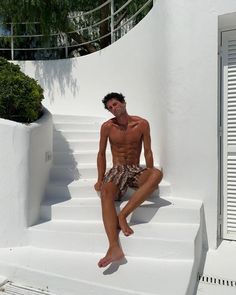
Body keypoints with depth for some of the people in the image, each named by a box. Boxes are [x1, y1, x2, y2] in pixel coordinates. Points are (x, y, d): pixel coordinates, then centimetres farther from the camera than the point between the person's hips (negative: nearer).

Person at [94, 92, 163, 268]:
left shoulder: (142, 124, -2)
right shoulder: (107, 127, 0)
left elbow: (148, 151, 3)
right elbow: (101, 153, 8)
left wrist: (149, 180, 0)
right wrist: (100, 180, 3)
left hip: (136, 171, 1)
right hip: (117, 171, 0)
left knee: (157, 173, -33)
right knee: (106, 192, -34)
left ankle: (122, 215, -32)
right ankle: (115, 248, -46)